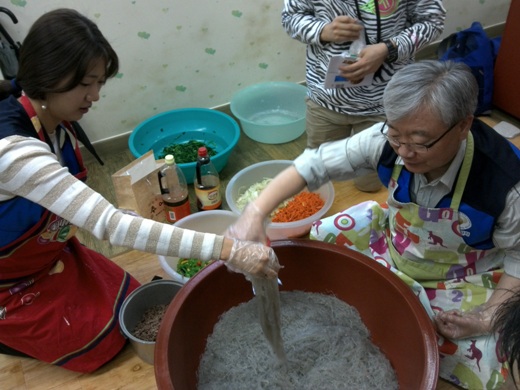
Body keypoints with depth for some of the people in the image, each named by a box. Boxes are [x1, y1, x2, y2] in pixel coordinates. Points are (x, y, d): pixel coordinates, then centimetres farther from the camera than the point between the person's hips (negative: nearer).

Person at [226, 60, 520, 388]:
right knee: (320, 238, -1)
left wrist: (488, 317, -25)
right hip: (393, 241, 3)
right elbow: (316, 163, -23)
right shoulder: (387, 141, -27)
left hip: (461, 278, -3)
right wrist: (256, 213, -35)